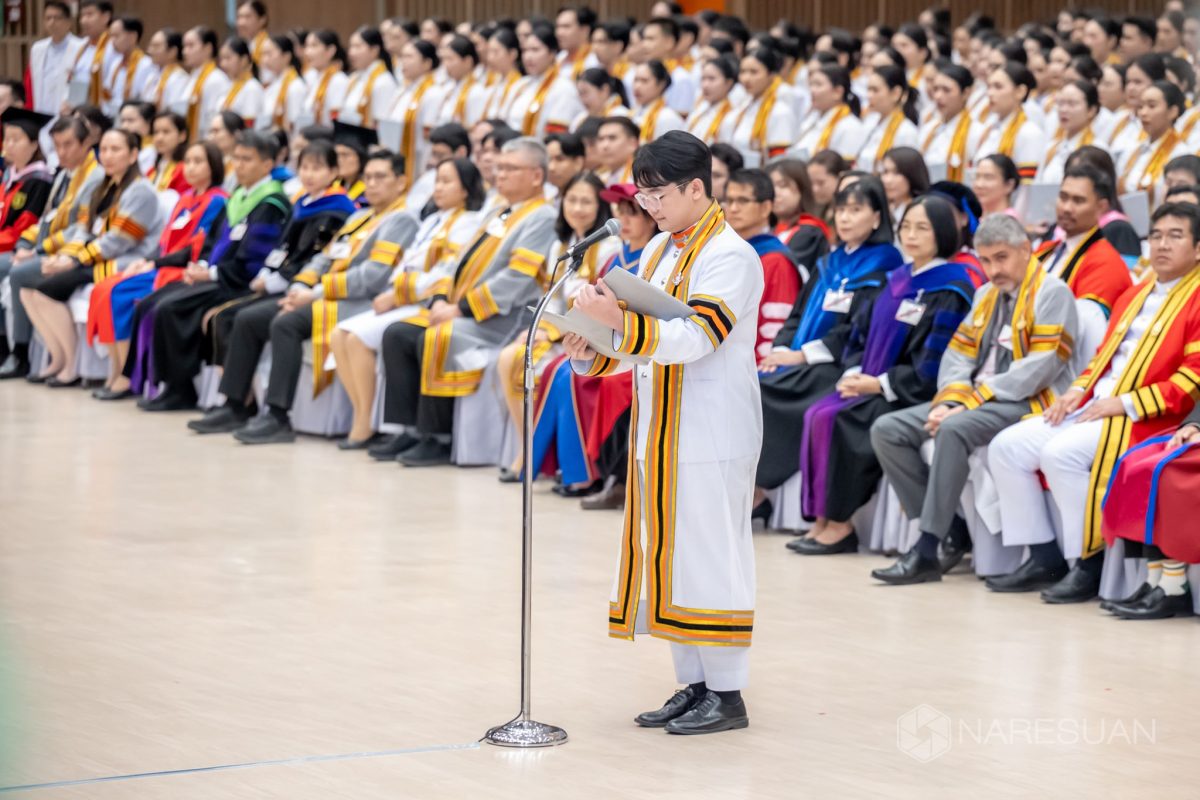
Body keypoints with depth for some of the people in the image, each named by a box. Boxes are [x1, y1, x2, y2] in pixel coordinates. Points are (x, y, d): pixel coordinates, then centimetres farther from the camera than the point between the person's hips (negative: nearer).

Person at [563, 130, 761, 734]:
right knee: (670, 556, 11)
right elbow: (643, 341, 20)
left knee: (710, 554, -6)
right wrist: (593, 354, 1)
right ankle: (692, 685, 18)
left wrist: (621, 320, -35)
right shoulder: (659, 251, 16)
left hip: (711, 439, -9)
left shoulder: (728, 256, -12)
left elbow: (693, 337, -24)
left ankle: (727, 693, 1)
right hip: (659, 434, 9)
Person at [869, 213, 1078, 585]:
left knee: (954, 430, -35)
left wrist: (972, 401, -18)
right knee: (887, 429, -6)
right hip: (974, 400, 8)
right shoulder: (985, 295, 19)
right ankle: (948, 525, -7)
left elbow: (1037, 370, -16)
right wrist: (948, 402, -7)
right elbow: (958, 356, 15)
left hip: (1026, 403, -8)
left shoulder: (1052, 293, -6)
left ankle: (927, 551, -32)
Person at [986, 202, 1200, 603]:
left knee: (1060, 453, -32)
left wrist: (1126, 403, -18)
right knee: (1005, 447, -5)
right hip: (1092, 407, 9)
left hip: (1143, 419, -9)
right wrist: (1079, 390, 5)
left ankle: (1090, 563, -18)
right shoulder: (1134, 296, 22)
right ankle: (1044, 557, 1)